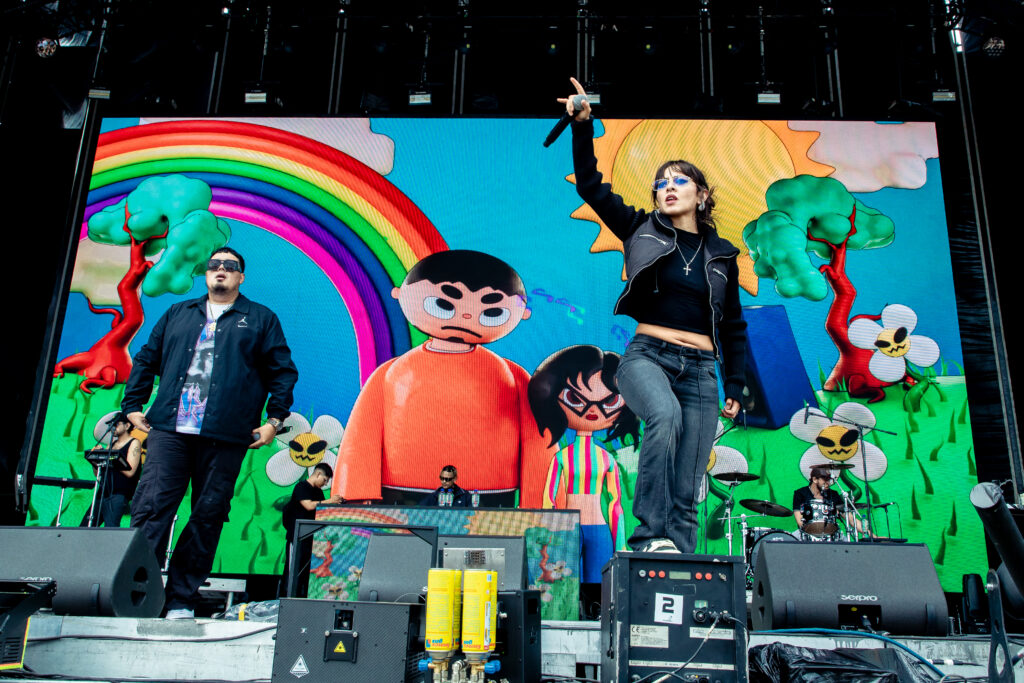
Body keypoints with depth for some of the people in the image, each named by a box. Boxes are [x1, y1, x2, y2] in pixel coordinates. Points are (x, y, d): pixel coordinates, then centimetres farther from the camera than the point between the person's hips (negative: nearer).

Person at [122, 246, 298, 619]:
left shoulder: (261, 319, 13)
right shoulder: (177, 314, 21)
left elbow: (283, 371, 8)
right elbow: (145, 359, 23)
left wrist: (274, 419, -1)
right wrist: (133, 405, 13)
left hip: (225, 436, -2)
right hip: (168, 429, 2)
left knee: (208, 518, 1)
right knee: (150, 508, -7)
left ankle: (182, 601, 10)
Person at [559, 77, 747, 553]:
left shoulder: (721, 255, 15)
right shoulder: (642, 230, 11)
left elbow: (734, 327, 19)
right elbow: (590, 185, 5)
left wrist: (735, 385, 13)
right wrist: (583, 125, -5)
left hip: (700, 369, 3)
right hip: (647, 354, -2)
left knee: (686, 495, -3)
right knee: (666, 414, -36)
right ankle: (650, 535, -31)